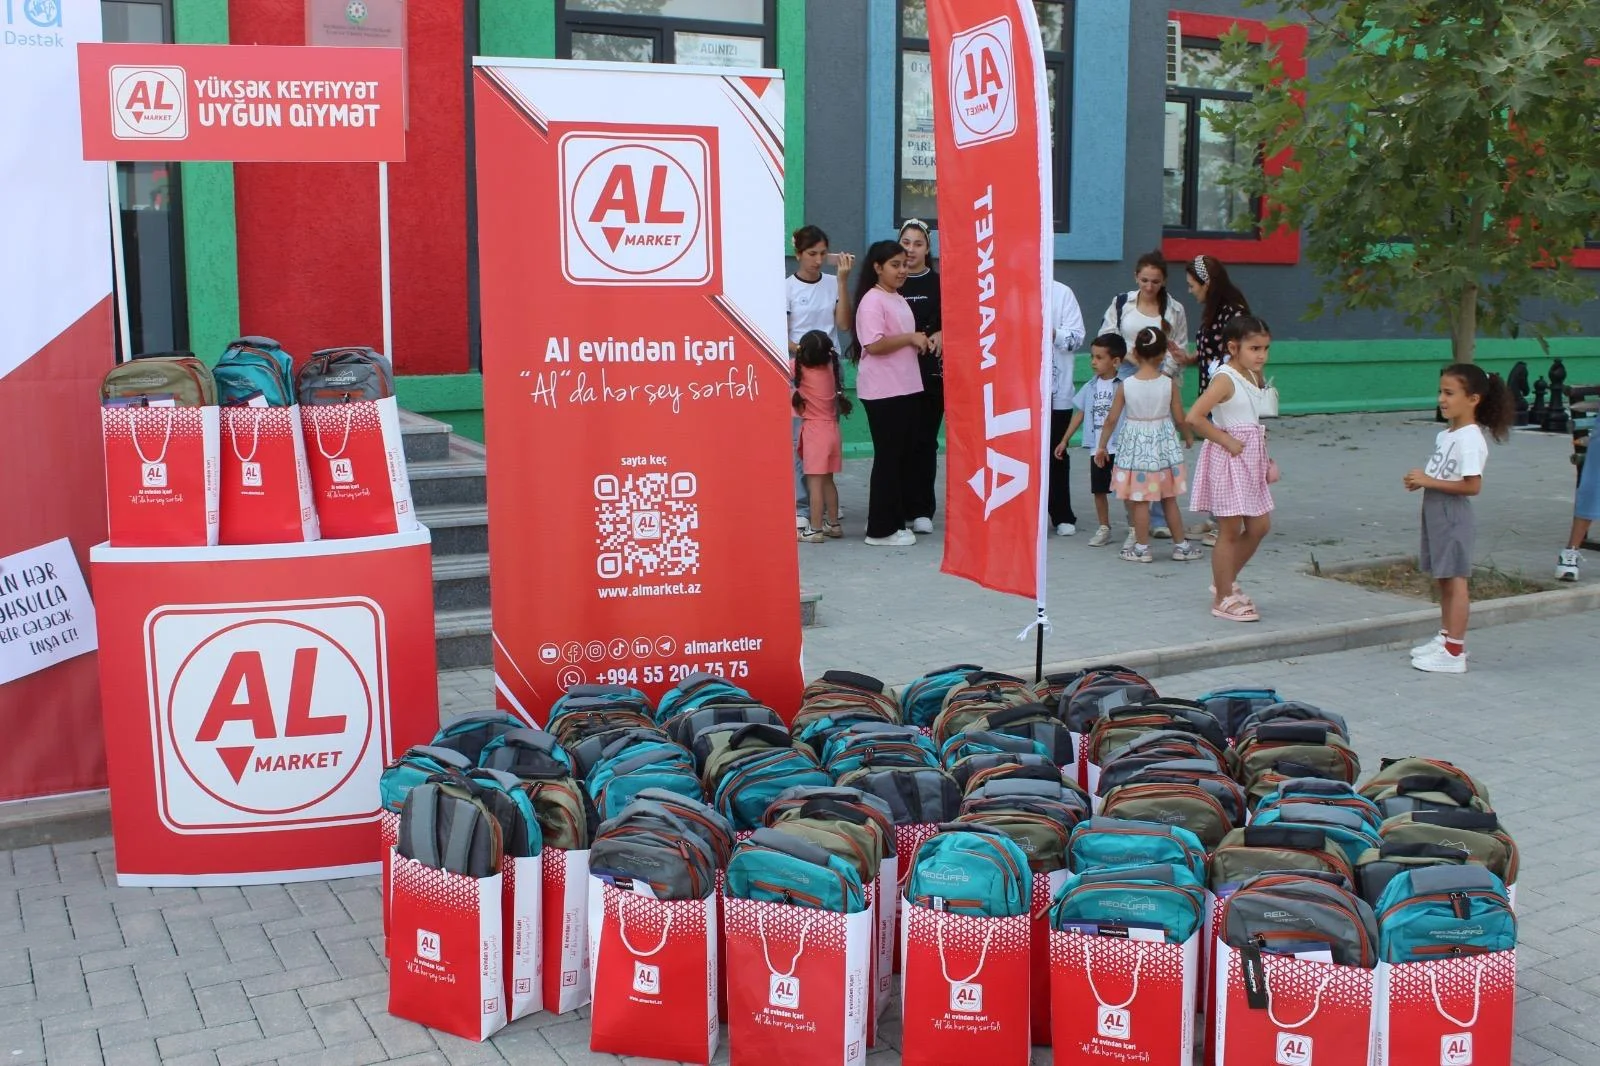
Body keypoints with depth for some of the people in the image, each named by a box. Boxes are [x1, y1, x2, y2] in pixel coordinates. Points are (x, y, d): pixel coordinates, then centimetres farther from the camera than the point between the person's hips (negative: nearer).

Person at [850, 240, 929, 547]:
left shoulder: (899, 299, 17)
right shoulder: (872, 300, -12)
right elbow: (874, 344, -22)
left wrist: (920, 342, 11)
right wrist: (910, 338, -15)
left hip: (907, 387, 9)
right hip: (882, 391, -9)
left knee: (907, 455, 11)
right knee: (888, 456, -4)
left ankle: (898, 518, 21)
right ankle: (881, 529, 3)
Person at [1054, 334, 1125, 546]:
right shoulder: (1090, 387, 7)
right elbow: (1080, 413, 13)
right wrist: (1064, 440, 13)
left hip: (1120, 447, -5)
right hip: (1097, 448, 5)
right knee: (1099, 490, 10)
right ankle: (1104, 528, 22)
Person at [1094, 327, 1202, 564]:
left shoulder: (1126, 385, -10)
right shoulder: (1169, 383, -9)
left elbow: (1111, 419, -6)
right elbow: (1179, 418, -3)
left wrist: (1101, 446, 7)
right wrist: (1188, 437, 17)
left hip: (1135, 445, -1)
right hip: (1163, 444, 1)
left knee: (1140, 500, 6)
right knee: (1169, 499, 13)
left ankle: (1142, 548, 11)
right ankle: (1181, 546, 19)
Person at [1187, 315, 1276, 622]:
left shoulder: (1252, 377, 10)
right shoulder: (1225, 379, -17)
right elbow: (1194, 417, -28)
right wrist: (1227, 441, -20)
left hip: (1251, 459, 9)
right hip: (1229, 459, -9)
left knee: (1259, 526, 13)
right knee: (1230, 530, -1)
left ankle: (1225, 582, 28)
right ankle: (1223, 598, 10)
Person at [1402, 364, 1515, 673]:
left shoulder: (1470, 439, -18)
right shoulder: (1445, 435, 10)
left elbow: (1472, 486, -23)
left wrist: (1430, 482, -23)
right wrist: (1419, 480, 0)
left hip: (1453, 514, -9)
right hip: (1435, 511, 9)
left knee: (1454, 580, -3)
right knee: (1443, 579, 17)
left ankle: (1454, 653, 2)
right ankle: (1446, 638, 29)